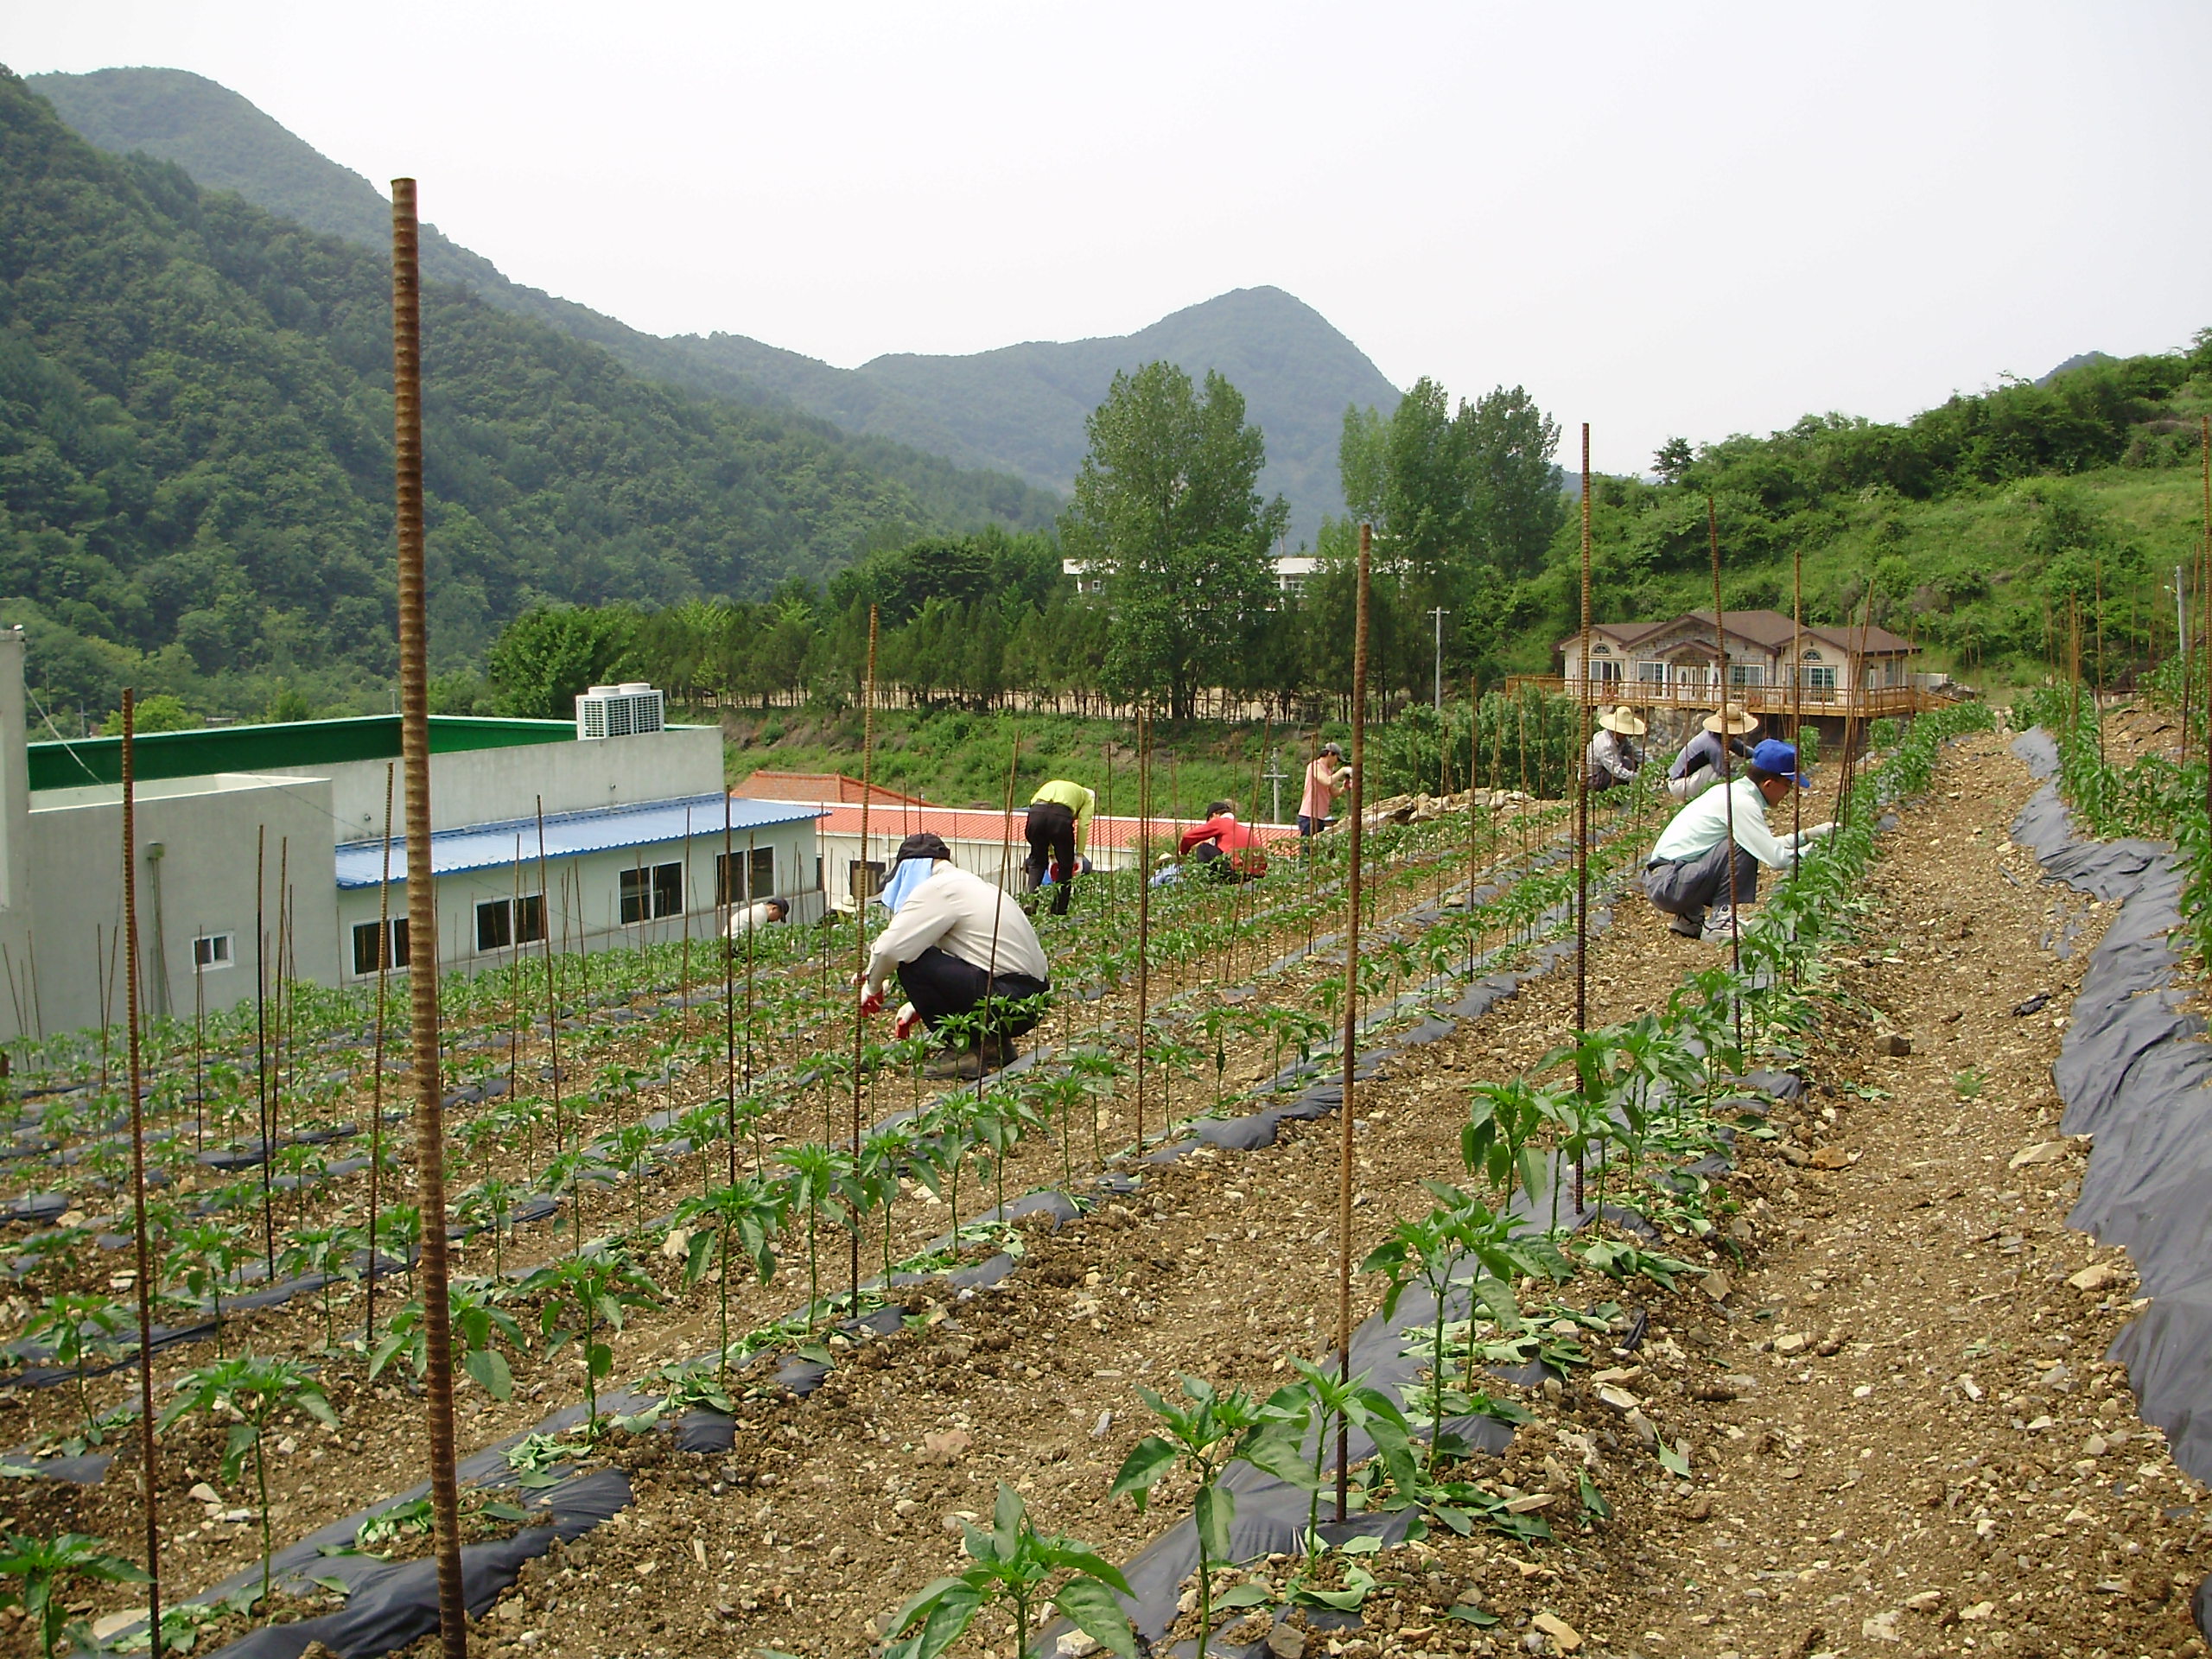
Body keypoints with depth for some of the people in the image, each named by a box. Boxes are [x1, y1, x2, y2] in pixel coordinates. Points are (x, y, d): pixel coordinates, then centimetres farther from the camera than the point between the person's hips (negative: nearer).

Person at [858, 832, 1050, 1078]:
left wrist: (872, 986, 4)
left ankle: (970, 1050, -5)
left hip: (1008, 1000, -10)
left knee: (912, 963, -12)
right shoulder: (969, 884, 22)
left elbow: (891, 949, -15)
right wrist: (919, 1005, 33)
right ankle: (995, 1045, 16)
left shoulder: (937, 888, -7)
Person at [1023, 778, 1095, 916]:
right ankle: (1059, 911, 15)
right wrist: (1079, 855, 13)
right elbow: (1083, 825, 12)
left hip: (1035, 812, 3)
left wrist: (1051, 855, 34)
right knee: (1065, 866, 14)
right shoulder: (1088, 797, 29)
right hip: (1061, 815, -3)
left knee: (1036, 862, 21)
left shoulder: (1051, 786, 42)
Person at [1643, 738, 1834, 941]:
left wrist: (1808, 835, 18)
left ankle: (1689, 917, 17)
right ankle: (1718, 922, -12)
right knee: (1744, 848, -18)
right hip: (1669, 885, -10)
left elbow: (1768, 845, 24)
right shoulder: (1741, 803, -15)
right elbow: (1776, 858, -19)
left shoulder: (1732, 793, 14)